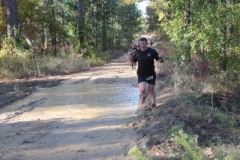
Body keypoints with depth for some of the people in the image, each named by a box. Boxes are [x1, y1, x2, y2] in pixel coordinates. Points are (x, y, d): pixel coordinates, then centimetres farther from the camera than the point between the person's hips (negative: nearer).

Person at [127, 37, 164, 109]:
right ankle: (143, 96, 20)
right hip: (141, 74, 1)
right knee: (142, 89, -17)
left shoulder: (152, 51, -8)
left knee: (151, 90, 7)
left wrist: (160, 57, -28)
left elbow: (161, 61, -4)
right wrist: (129, 58, -9)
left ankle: (153, 103, 32)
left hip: (151, 74, -1)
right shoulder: (137, 52, -2)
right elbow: (133, 61, 13)